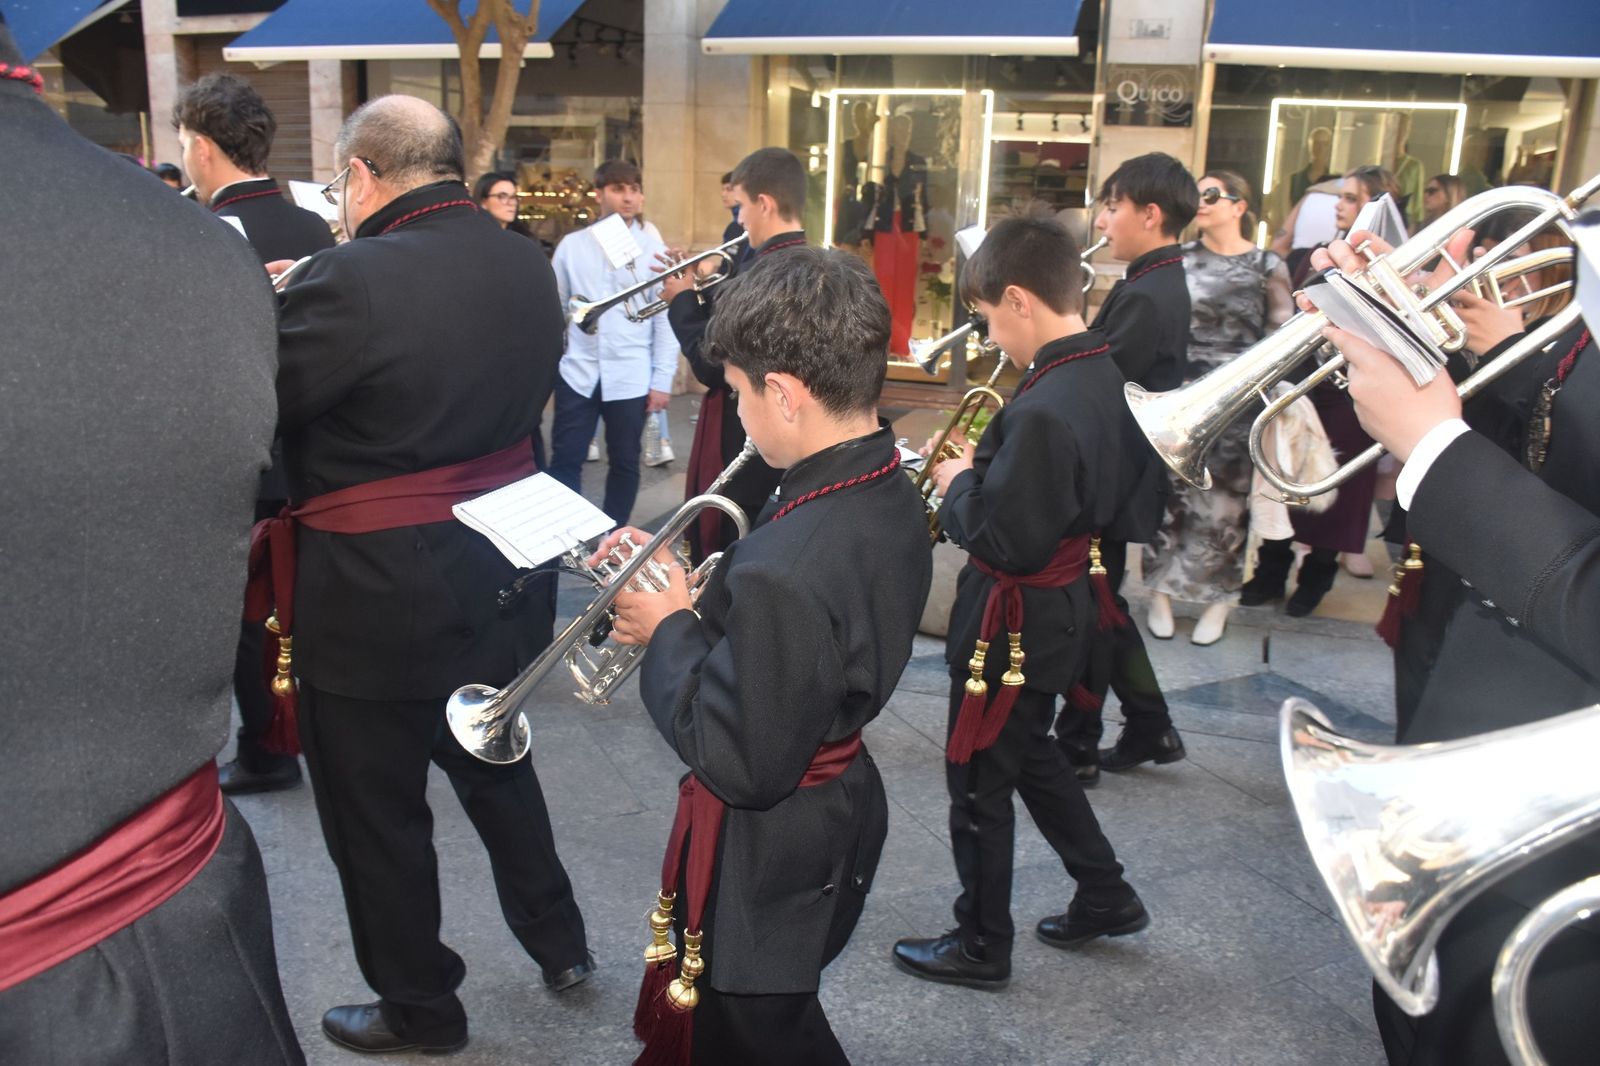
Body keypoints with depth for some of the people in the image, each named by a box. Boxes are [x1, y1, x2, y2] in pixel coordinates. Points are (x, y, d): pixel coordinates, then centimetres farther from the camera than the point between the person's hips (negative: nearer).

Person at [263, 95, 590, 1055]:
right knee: (495, 762, 27)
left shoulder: (353, 281, -23)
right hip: (501, 569, 7)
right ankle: (559, 940, 41)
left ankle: (421, 1008, 31)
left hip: (377, 593, -7)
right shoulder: (527, 266, 0)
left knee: (376, 809, 13)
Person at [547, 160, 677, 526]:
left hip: (631, 378, -1)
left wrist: (662, 380, -4)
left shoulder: (653, 248, 0)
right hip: (578, 373, 1)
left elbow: (665, 318, -1)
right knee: (565, 460, 2)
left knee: (624, 463, 10)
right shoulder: (572, 244, 4)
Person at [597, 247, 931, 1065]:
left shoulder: (786, 569, -36)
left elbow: (738, 763, -28)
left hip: (762, 861, -8)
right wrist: (696, 593, -3)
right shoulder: (890, 495, -6)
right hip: (837, 808, 9)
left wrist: (669, 631, -17)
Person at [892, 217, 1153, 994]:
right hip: (1065, 607, 10)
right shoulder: (1107, 377, 2)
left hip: (1014, 622, -9)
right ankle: (1106, 896, 40)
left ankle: (982, 947, 27)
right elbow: (1130, 507, 12)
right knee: (1030, 752, 28)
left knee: (978, 781, 9)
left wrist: (959, 484, -11)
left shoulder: (1043, 410, -29)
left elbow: (1004, 540, -29)